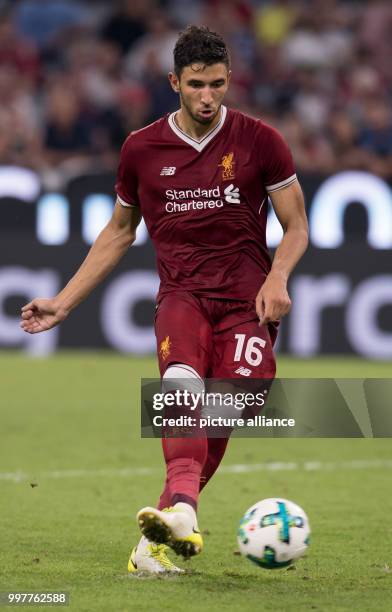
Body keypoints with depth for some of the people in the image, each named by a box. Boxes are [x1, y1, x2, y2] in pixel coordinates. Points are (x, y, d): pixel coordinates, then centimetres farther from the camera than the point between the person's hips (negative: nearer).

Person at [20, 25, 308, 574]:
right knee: (181, 379, -31)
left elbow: (296, 227, 9)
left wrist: (277, 278, -11)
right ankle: (181, 511, -50)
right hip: (181, 295, 0)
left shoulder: (260, 142, 2)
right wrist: (64, 303, 18)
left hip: (246, 302, 0)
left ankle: (161, 532, -3)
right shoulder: (142, 149, 8)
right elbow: (119, 232, 21)